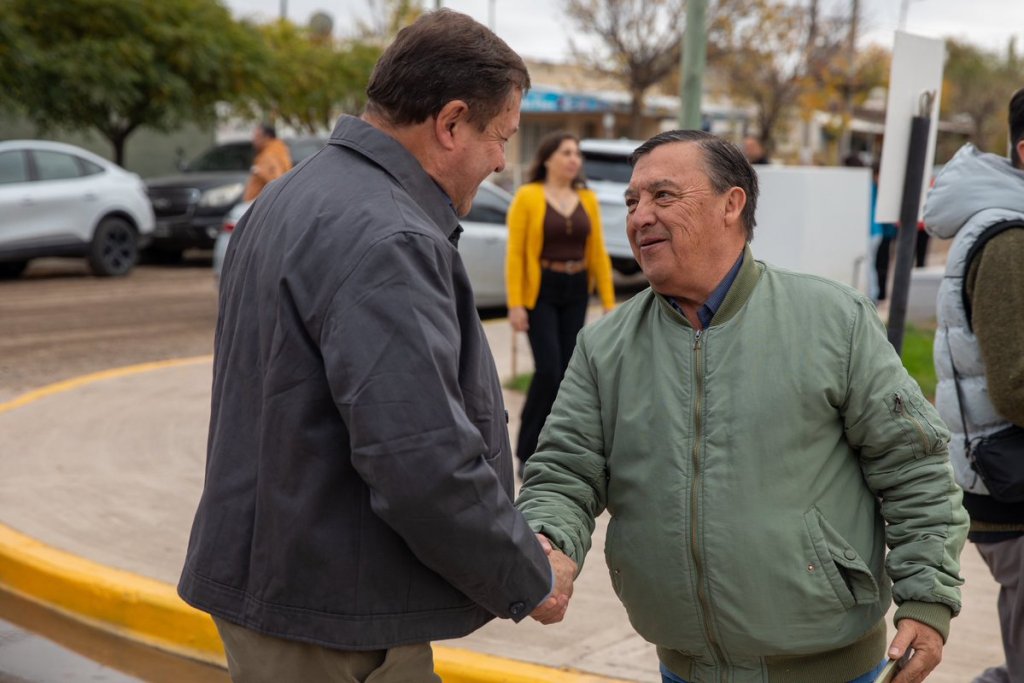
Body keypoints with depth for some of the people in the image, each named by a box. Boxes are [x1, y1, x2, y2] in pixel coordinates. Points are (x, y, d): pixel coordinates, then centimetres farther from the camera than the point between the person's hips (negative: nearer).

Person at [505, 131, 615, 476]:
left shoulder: (587, 199, 6)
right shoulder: (527, 197, -7)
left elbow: (598, 253, 7)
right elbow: (515, 253, -9)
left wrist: (609, 302, 3)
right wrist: (515, 304, -14)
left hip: (575, 294, 5)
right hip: (540, 292, -5)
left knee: (567, 372, 5)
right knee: (548, 370, -12)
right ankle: (528, 452, 1)